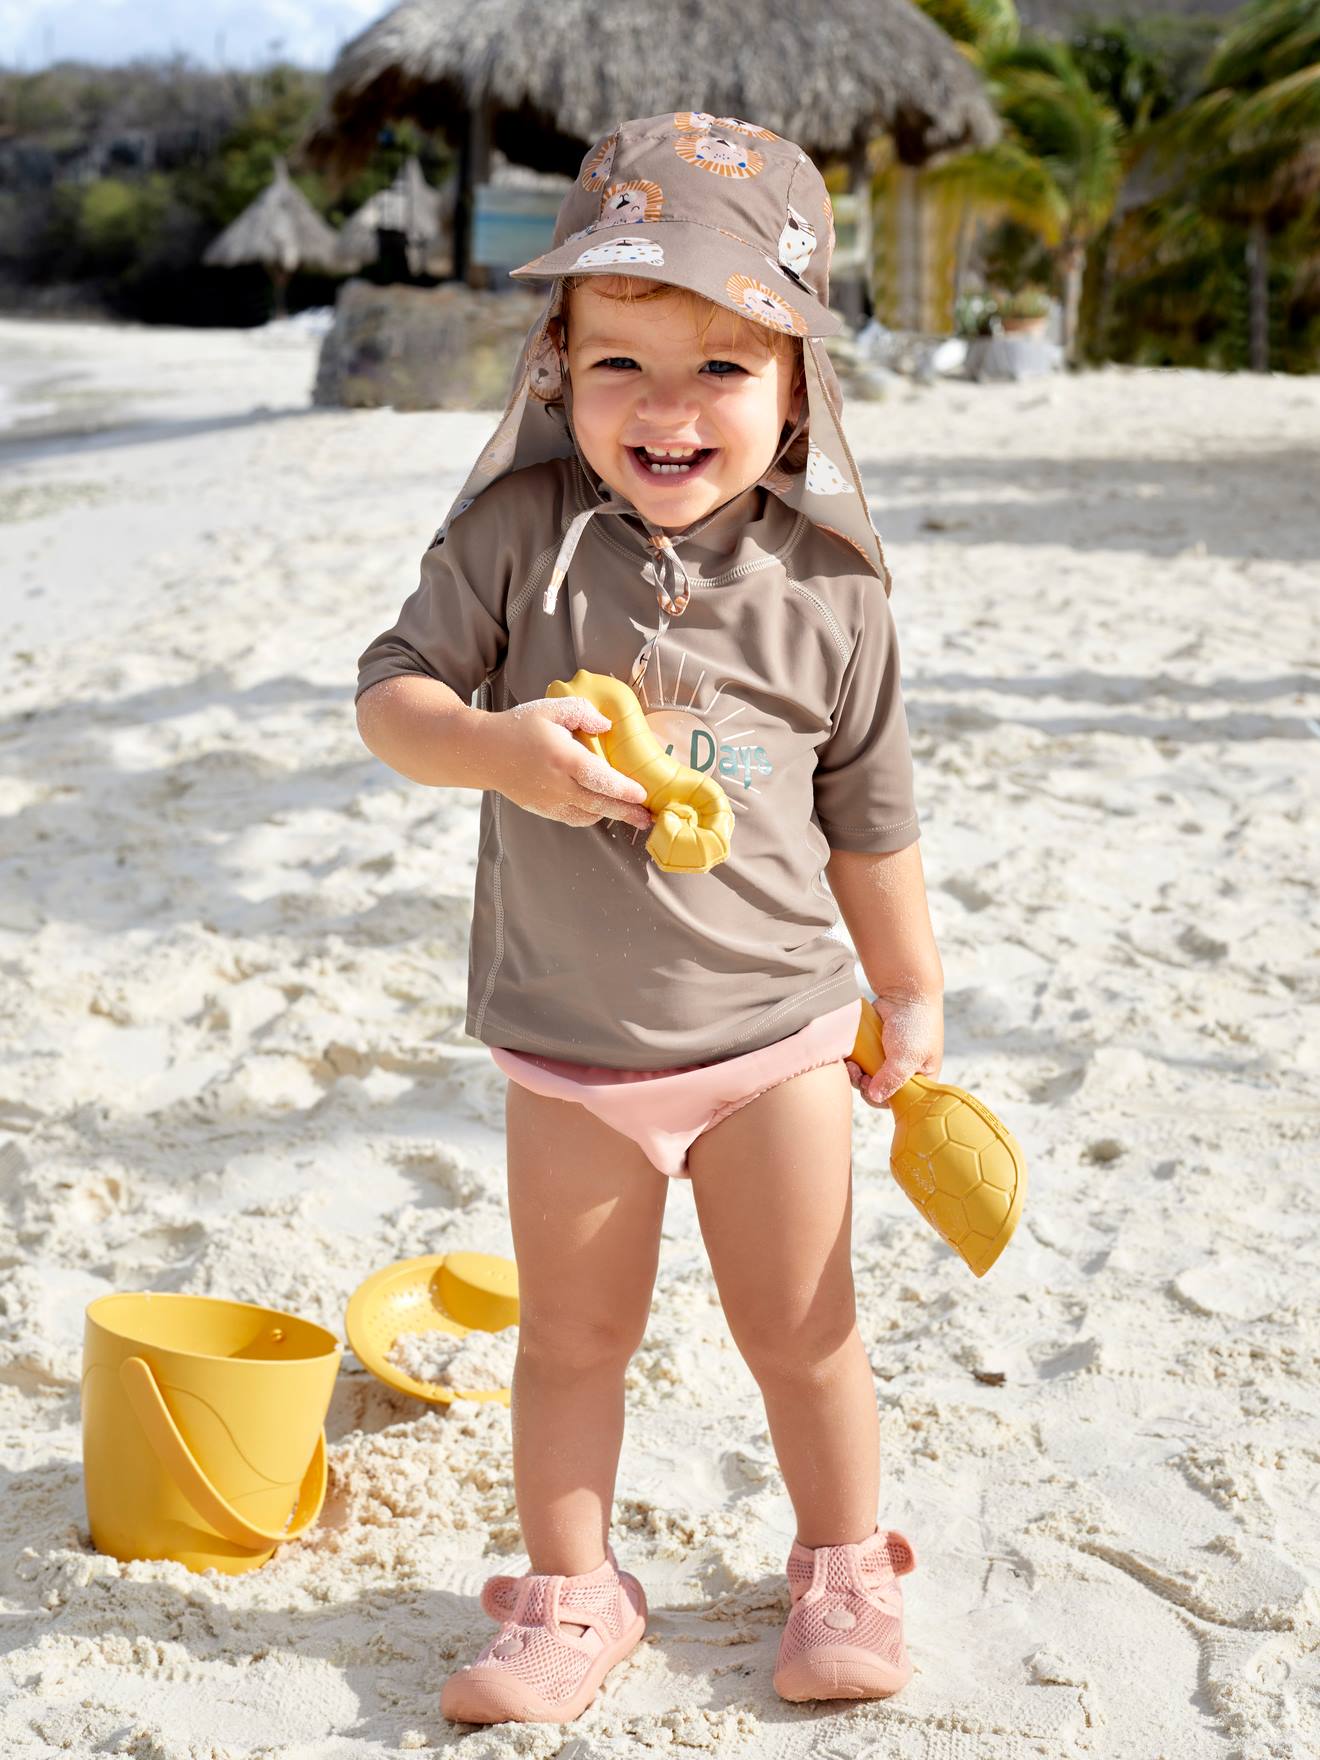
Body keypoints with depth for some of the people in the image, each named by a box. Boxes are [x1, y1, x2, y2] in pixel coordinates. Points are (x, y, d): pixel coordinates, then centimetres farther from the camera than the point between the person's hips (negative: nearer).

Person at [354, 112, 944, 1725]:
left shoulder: (827, 584, -7)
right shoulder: (517, 534, -9)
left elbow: (868, 814, 3)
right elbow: (391, 693, -8)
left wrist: (910, 995, 11)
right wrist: (503, 746, -29)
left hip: (774, 1027, 0)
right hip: (567, 1041, 1)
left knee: (803, 1333, 13)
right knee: (569, 1338, 14)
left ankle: (844, 1574, 36)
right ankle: (570, 1595, 33)